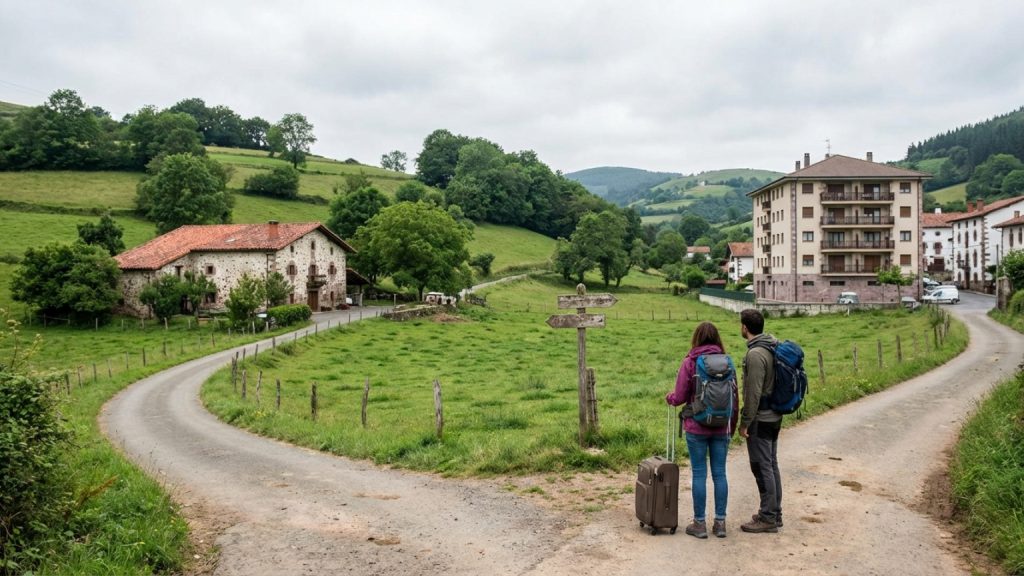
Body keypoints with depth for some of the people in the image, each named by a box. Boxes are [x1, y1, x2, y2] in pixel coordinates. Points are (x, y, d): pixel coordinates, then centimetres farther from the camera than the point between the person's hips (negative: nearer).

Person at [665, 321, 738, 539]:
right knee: (719, 473, 10)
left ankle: (699, 523, 10)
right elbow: (735, 397, 6)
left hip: (696, 427, -3)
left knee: (699, 474, 4)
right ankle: (720, 522, 15)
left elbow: (680, 397, -7)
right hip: (721, 427, 3)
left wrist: (669, 397, 16)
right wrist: (732, 425, 17)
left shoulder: (690, 362, -9)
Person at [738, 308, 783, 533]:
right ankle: (775, 513, 25)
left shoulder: (755, 354, -21)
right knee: (771, 465, 16)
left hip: (761, 419, -9)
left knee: (762, 467, -1)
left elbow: (753, 393, -22)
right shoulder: (773, 347, 8)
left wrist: (745, 422, -15)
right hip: (775, 416, 10)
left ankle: (767, 518, 6)